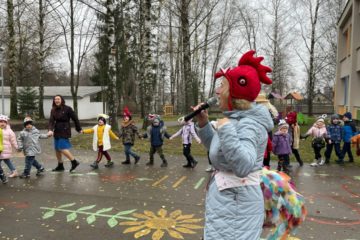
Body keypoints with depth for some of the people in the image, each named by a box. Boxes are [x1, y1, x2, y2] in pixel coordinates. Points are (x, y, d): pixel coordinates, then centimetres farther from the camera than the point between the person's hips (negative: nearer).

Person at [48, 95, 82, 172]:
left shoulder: (67, 109, -9)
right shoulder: (53, 110, 6)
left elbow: (75, 119, -4)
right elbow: (51, 121, -5)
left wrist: (79, 129, 1)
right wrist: (50, 130, -22)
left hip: (65, 131, -7)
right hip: (57, 131, 7)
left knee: (62, 148, -12)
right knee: (57, 149, 11)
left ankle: (74, 162, 2)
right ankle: (60, 166, 24)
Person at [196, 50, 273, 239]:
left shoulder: (249, 123, -21)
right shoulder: (237, 119, 8)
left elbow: (243, 166, -35)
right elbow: (217, 149, 19)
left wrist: (225, 129, -31)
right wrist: (203, 124, 8)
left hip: (235, 204, -10)